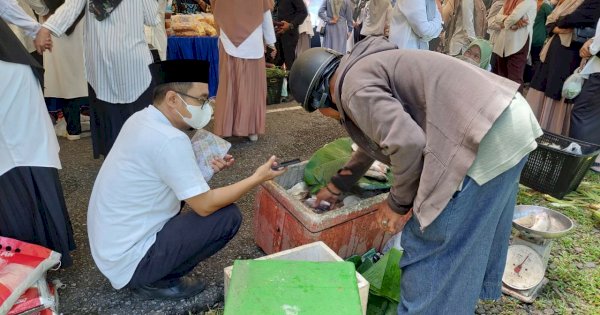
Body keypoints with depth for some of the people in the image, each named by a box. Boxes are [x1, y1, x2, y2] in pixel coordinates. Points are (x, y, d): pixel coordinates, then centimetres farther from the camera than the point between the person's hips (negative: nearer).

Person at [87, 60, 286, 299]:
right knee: (228, 216, -12)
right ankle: (155, 281, 2)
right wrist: (258, 178, -12)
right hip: (127, 260, -9)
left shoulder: (141, 119, 0)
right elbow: (205, 206, -21)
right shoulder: (169, 139, -26)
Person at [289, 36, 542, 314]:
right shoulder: (368, 68, 23)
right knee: (477, 229, 28)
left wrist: (398, 203, -5)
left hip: (486, 136, -11)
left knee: (430, 242, 1)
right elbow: (374, 140, 35)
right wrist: (336, 186, 43)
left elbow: (406, 142, -23)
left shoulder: (354, 86, -9)